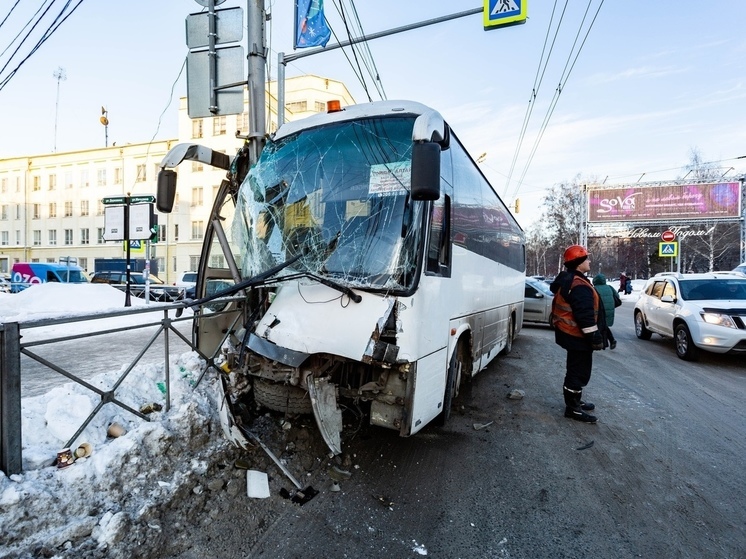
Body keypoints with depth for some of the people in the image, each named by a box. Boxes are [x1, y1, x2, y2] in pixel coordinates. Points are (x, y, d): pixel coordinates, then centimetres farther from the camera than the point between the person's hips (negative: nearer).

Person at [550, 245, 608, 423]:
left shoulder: (566, 280, 12)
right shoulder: (579, 286, -23)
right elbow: (585, 316, -27)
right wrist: (595, 336, -20)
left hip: (570, 334, 11)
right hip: (578, 336, -11)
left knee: (575, 370, 22)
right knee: (579, 372, -3)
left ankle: (575, 401, 35)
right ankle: (573, 408, 6)